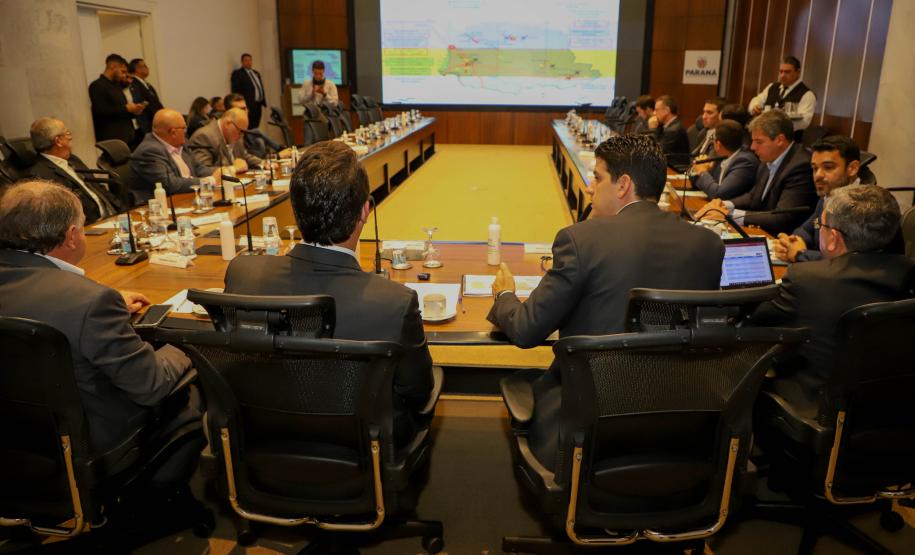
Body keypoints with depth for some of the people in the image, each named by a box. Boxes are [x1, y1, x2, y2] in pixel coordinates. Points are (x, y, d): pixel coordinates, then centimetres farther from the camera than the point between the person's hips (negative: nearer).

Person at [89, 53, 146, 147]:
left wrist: (133, 111, 5)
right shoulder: (97, 85, -4)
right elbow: (100, 111, -17)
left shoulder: (117, 85, 21)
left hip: (126, 138, 8)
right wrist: (126, 108, -14)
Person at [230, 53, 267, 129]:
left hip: (258, 105, 7)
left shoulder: (256, 73, 21)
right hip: (248, 105, -7)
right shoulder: (237, 73, -1)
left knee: (256, 128, 6)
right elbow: (235, 91, -7)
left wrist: (263, 101, 14)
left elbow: (261, 87, 24)